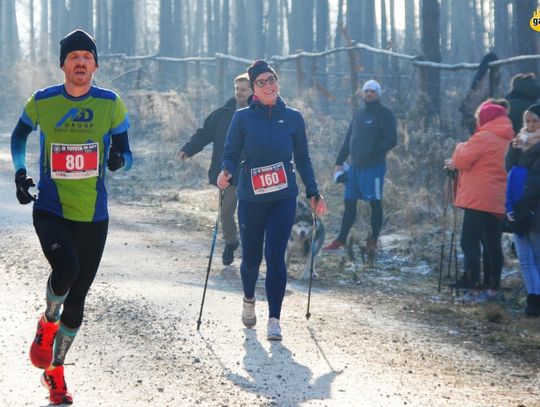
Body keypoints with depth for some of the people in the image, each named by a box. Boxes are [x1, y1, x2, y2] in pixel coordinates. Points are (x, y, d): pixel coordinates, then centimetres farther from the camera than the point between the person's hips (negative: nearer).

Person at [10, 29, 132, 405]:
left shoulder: (111, 105, -1)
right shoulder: (41, 102, 0)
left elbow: (126, 153, 6)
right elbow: (20, 134, 20)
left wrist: (119, 159, -17)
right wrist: (20, 172, 7)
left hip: (93, 217, 2)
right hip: (51, 211, -2)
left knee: (77, 299, 7)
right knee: (66, 268, -30)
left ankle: (55, 372, 28)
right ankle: (47, 324, 2)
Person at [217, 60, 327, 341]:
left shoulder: (293, 118, 4)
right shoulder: (243, 118, 0)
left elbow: (302, 159, 11)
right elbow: (231, 154, 1)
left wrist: (313, 193, 7)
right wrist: (226, 172, -21)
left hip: (283, 198, 0)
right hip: (251, 199, 0)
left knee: (275, 256, -11)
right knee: (251, 257, 8)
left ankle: (274, 319, -5)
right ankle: (249, 301, 39)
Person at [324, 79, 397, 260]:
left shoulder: (385, 115, -3)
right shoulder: (359, 114, 18)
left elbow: (391, 140, -13)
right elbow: (348, 140, 20)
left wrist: (373, 153, -23)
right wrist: (339, 162, 14)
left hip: (373, 166, -7)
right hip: (355, 166, 7)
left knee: (375, 202, -3)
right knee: (349, 202, 8)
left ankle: (373, 240, 3)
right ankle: (341, 239, 13)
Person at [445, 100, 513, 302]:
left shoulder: (483, 137, -11)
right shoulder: (508, 140, 14)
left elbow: (463, 160, -10)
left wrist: (460, 148, 10)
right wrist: (458, 163, 17)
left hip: (479, 200, -8)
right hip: (500, 202, 8)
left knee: (470, 242, -7)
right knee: (492, 244, 12)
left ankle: (475, 288, -14)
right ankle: (492, 287, 14)